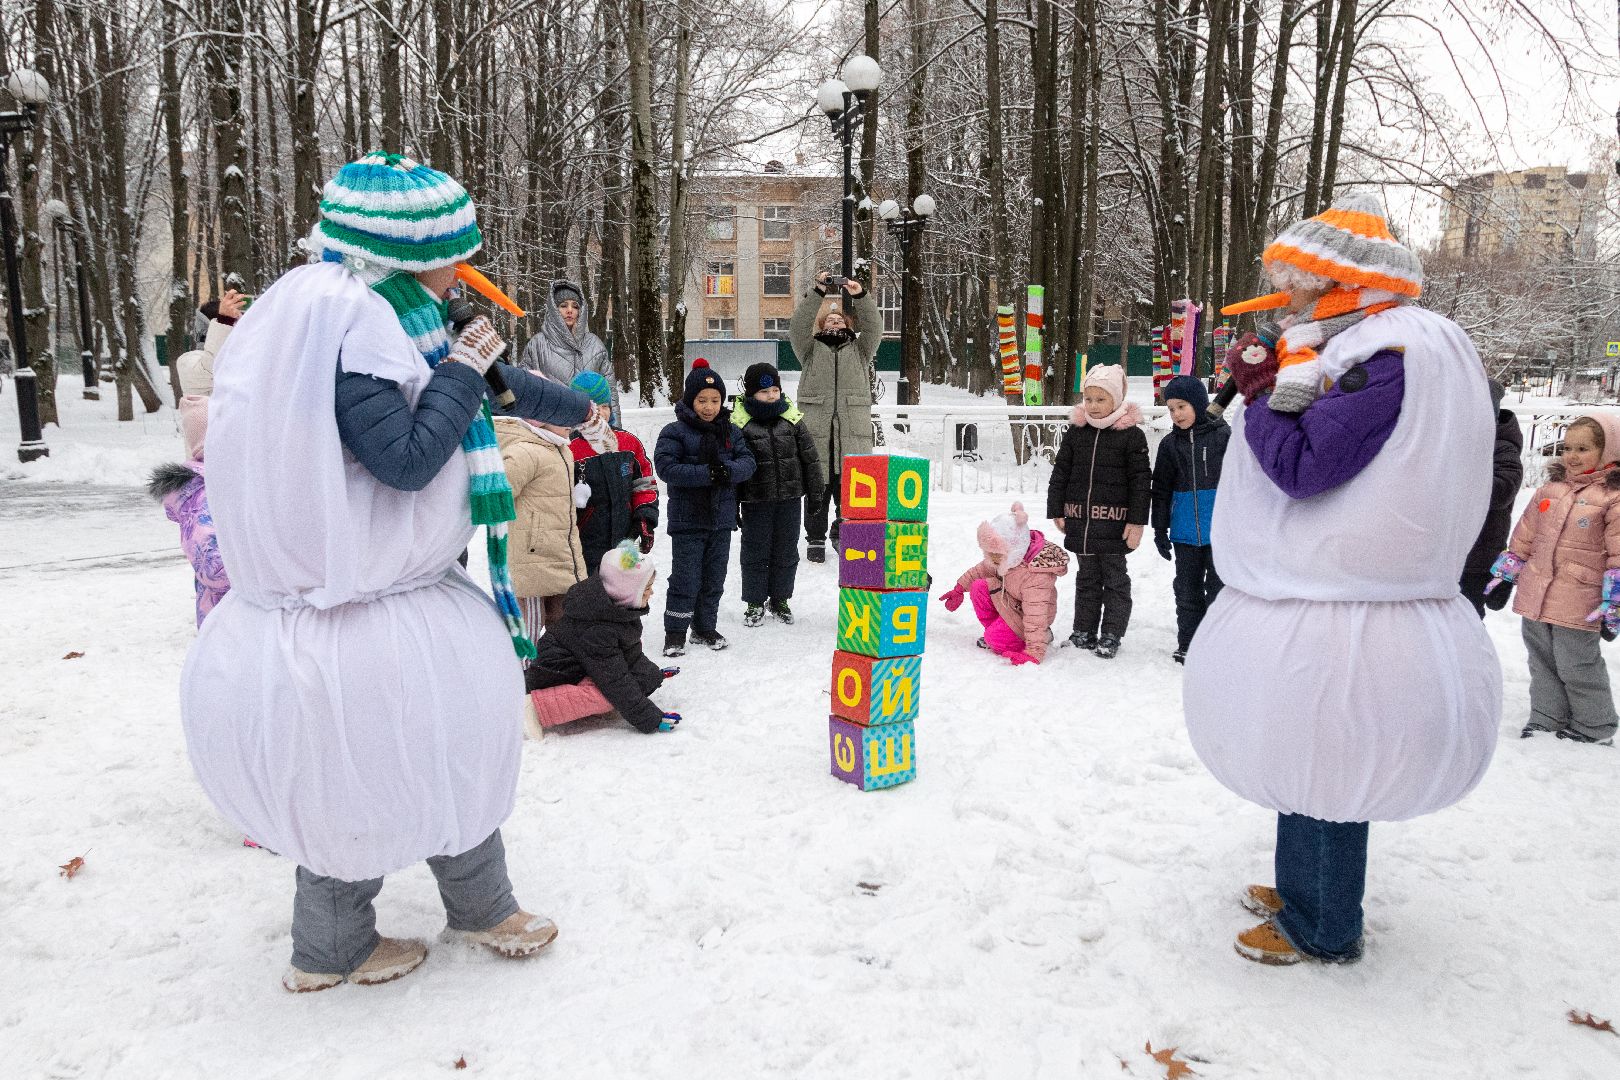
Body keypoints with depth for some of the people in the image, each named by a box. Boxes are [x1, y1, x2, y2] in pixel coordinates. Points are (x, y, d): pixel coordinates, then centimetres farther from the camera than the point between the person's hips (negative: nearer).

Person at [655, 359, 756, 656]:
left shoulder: (730, 431, 7)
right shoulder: (675, 432, -8)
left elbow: (747, 462, 1)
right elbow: (666, 467, -18)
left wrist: (729, 470, -22)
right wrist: (706, 474, -25)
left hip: (721, 519, 5)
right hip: (688, 519, -5)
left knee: (714, 578, 13)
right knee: (685, 578, -2)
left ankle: (705, 628, 27)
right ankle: (675, 633, 9)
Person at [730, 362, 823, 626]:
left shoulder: (792, 419, 1)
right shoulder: (739, 425, -7)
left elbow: (810, 457, 7)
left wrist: (814, 491, 7)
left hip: (790, 497, 3)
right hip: (756, 501, -2)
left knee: (786, 551, 11)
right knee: (756, 551, 6)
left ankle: (779, 599, 26)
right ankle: (755, 602, 19)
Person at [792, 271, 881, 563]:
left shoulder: (860, 350, 19)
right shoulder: (811, 350, 15)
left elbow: (874, 328, 3)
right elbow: (798, 327, -1)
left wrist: (861, 296, -11)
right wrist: (817, 293, -10)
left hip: (853, 432, 1)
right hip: (816, 431, -1)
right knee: (818, 486, 0)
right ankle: (815, 539, 12)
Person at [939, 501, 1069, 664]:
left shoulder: (1035, 577, -39)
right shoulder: (1008, 556, -14)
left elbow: (1036, 616, -40)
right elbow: (982, 568, 6)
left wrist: (1033, 654, -43)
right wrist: (959, 588, 11)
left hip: (1025, 615, -8)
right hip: (1008, 601, 8)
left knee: (996, 641, -22)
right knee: (979, 586, -12)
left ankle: (1042, 635, 1)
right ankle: (993, 630, 5)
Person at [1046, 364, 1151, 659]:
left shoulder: (1131, 434, -6)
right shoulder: (1075, 431, 5)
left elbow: (1141, 480, -6)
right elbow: (1060, 473, 10)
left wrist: (1137, 521, -10)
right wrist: (1057, 511, 6)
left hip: (1114, 521, -4)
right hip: (1079, 518, 4)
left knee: (1114, 578, 5)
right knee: (1086, 577, 14)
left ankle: (1111, 634, 13)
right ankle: (1084, 631, 23)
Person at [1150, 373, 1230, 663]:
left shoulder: (1224, 436, -4)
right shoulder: (1170, 444, 5)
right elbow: (1161, 489, 9)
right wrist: (1160, 529, 7)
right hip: (1185, 532, 3)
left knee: (1218, 588, 3)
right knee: (1187, 590, 11)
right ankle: (1187, 645, 21)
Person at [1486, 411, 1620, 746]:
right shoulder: (1551, 487, 9)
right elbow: (1526, 533, 17)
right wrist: (1506, 567, 17)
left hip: (1578, 604, -6)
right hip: (1535, 595, 6)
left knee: (1577, 667, 4)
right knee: (1542, 662, 15)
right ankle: (1546, 720, 27)